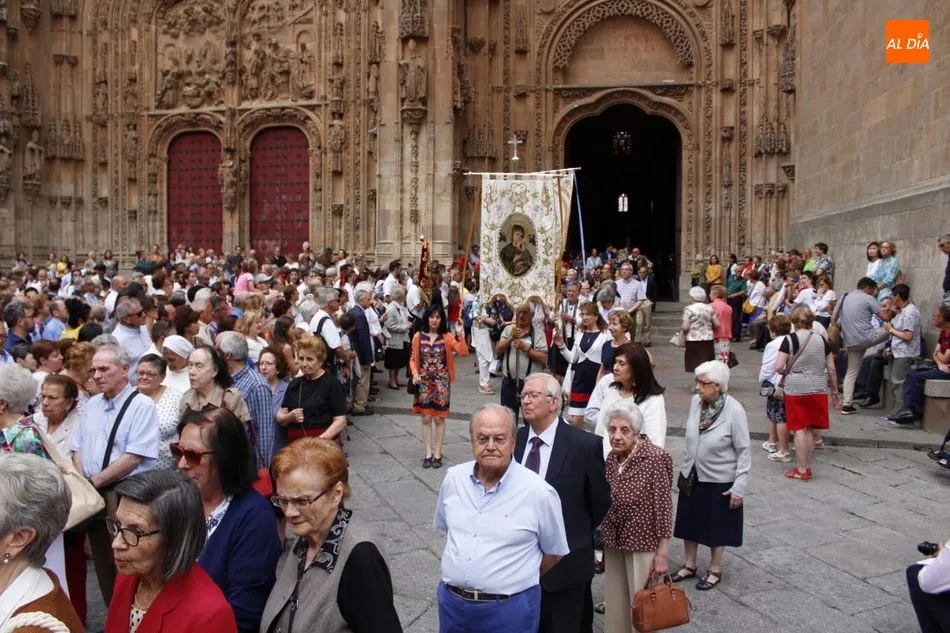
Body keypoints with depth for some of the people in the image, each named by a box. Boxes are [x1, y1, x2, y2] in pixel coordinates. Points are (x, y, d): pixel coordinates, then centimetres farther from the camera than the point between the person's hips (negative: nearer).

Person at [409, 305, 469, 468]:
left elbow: (463, 352, -11)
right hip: (424, 382, 1)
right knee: (426, 418, 5)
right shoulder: (418, 336, 0)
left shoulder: (447, 337, -2)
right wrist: (415, 373, -12)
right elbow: (413, 359, 5)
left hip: (441, 382, -1)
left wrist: (461, 336, -22)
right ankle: (428, 453, 13)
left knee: (439, 418, 4)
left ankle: (437, 453, 13)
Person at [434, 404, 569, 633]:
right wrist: (460, 564, 11)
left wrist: (519, 580, 7)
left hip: (509, 609, -3)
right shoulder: (453, 478, -3)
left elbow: (555, 552, -2)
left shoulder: (539, 492, -15)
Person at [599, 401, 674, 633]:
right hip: (614, 544, 6)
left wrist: (662, 554, -14)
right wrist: (605, 542, 14)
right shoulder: (612, 457, -1)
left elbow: (664, 509, -16)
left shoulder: (655, 458, -20)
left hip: (643, 545, -6)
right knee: (615, 605, 17)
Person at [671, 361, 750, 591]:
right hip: (692, 476, 5)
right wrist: (685, 470, 11)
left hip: (719, 481, -5)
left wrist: (739, 486, -16)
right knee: (688, 522, 16)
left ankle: (715, 571, 32)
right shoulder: (695, 402, -7)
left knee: (716, 527, 13)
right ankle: (689, 566, 35)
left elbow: (743, 451, -15)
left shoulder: (734, 411, -21)